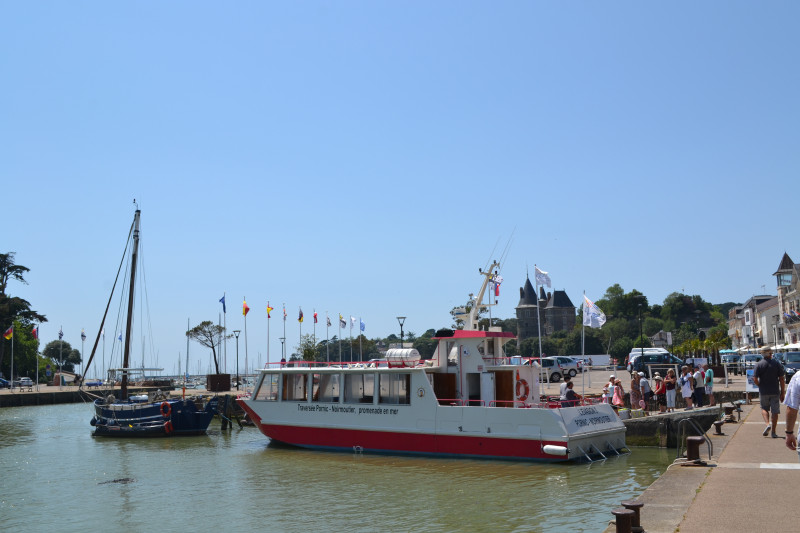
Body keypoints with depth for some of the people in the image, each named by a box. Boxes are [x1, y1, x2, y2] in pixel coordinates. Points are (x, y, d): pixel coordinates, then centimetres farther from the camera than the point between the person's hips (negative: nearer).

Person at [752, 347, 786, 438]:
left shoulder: (759, 364, -4)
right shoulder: (776, 364, -2)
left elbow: (755, 379, -10)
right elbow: (782, 379, -3)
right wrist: (783, 392, 4)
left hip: (763, 392, 0)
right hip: (775, 392, 0)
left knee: (764, 408, 17)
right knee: (775, 411, 8)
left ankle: (767, 424, -6)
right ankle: (773, 432, 8)